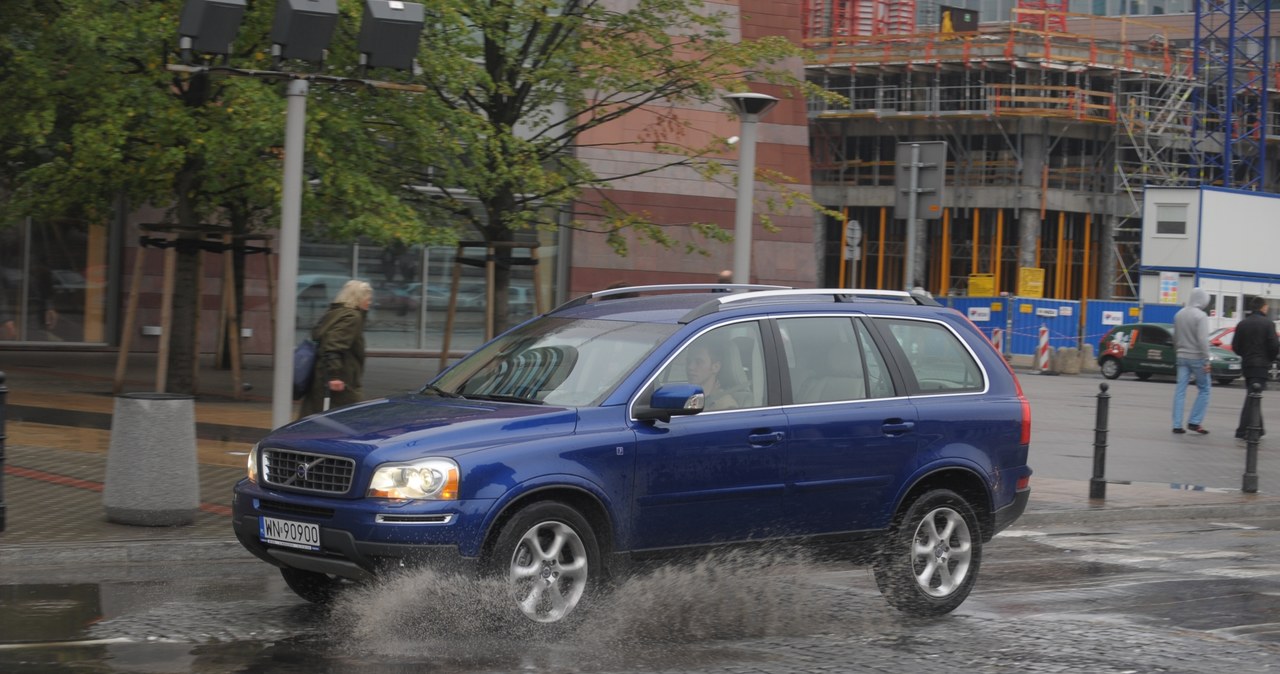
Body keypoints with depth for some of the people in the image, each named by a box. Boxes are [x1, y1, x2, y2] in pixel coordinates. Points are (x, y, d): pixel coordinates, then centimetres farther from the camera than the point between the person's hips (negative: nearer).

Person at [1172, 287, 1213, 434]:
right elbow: (1202, 340, -19)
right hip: (1196, 357, -6)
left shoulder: (1179, 314, 8)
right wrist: (1206, 360, -16)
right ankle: (1194, 422, -1)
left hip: (1182, 357, 6)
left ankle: (1177, 425, 4)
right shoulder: (1201, 316, -13)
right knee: (1204, 390, 5)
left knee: (1180, 390, 6)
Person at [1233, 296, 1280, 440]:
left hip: (1246, 364, 6)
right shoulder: (1267, 323, -9)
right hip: (1261, 365, -6)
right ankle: (1243, 431, -12)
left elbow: (1235, 346, 5)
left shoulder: (1242, 324, 6)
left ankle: (1257, 429, 22)